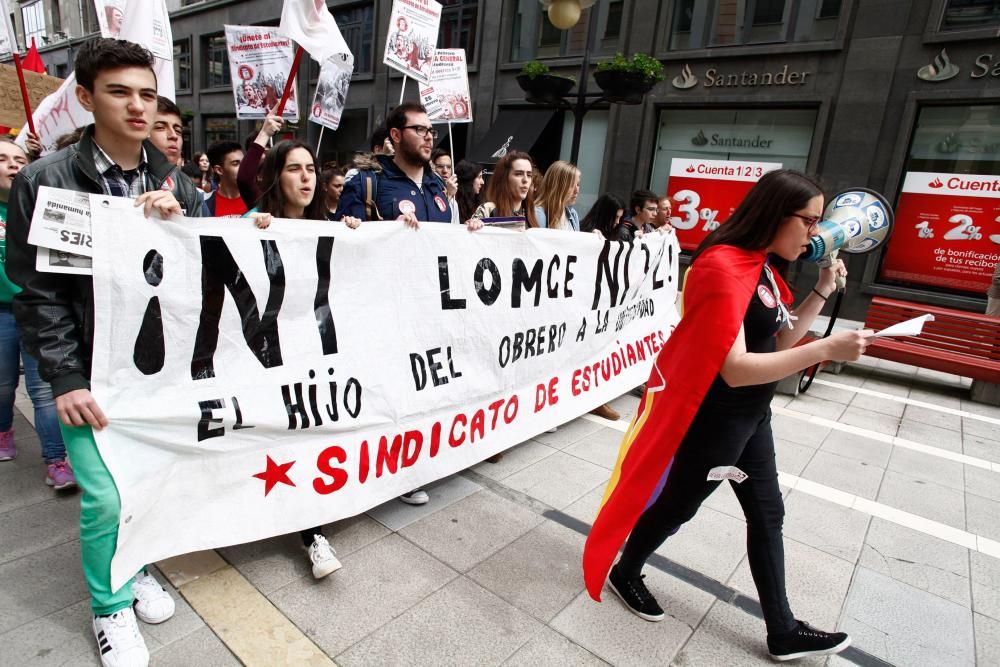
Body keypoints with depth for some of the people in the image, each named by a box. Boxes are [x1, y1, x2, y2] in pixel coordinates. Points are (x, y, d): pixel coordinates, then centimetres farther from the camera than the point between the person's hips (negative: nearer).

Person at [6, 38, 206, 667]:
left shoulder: (173, 182, 4)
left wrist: (180, 221, -15)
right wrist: (66, 380, -10)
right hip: (93, 372, -3)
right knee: (106, 497, -2)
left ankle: (137, 566, 40)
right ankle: (110, 605, 25)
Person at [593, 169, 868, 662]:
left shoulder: (761, 267, 6)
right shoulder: (724, 268, -24)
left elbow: (780, 339, 11)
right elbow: (735, 368, -30)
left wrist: (822, 291, 3)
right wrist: (826, 350, -31)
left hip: (751, 414, 10)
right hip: (713, 418, -10)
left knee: (767, 514, 18)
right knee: (678, 505, 11)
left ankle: (782, 631, 36)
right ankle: (624, 574, 37)